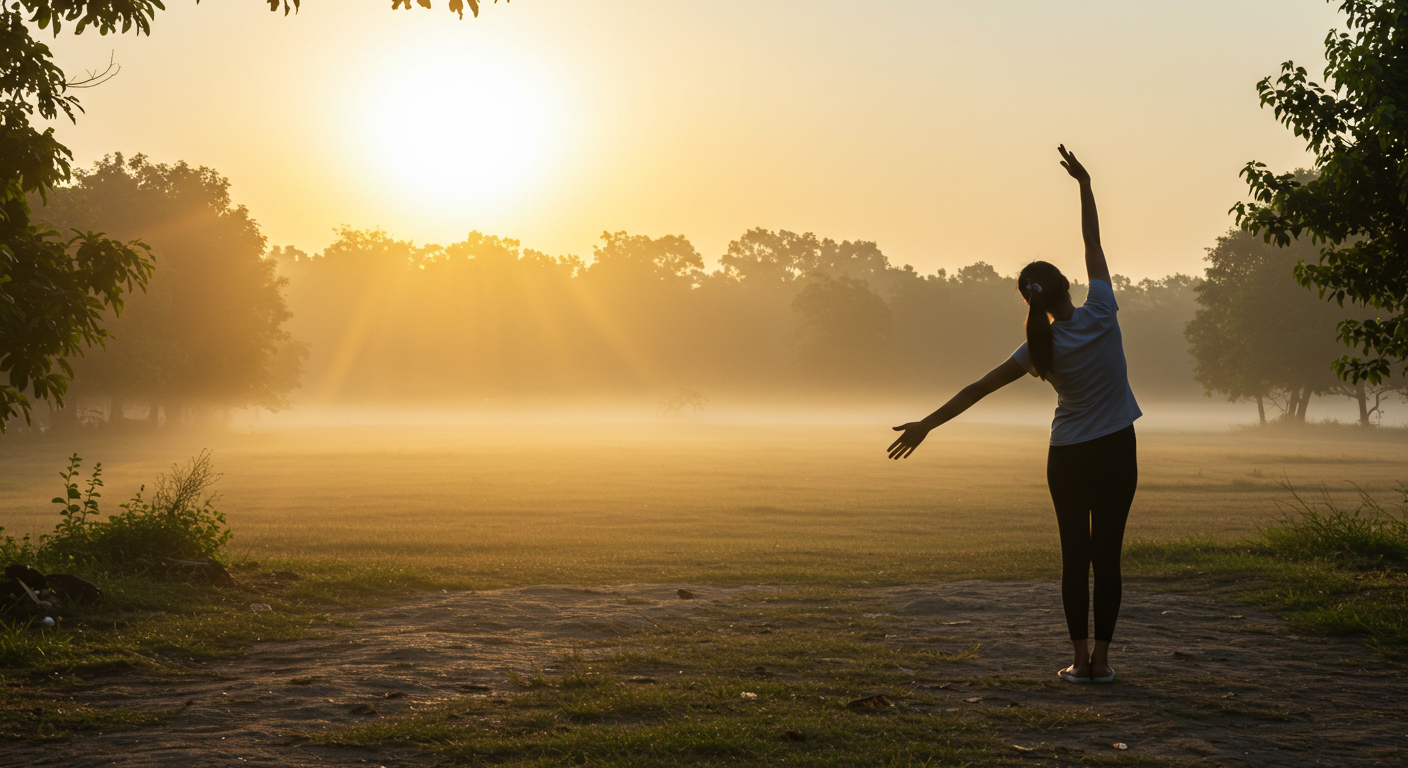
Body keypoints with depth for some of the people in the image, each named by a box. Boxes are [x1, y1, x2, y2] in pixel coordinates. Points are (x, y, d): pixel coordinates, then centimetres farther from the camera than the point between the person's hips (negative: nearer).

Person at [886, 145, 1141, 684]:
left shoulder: (1042, 348, -11)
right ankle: (1100, 658, 1)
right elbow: (1093, 242, -2)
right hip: (1116, 452, 0)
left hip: (1068, 457, 0)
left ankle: (1080, 658, 4)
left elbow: (978, 389, -10)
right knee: (1106, 554, 2)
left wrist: (926, 425, -8)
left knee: (1075, 556, 6)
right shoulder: (1100, 314, -12)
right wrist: (1083, 184, 4)